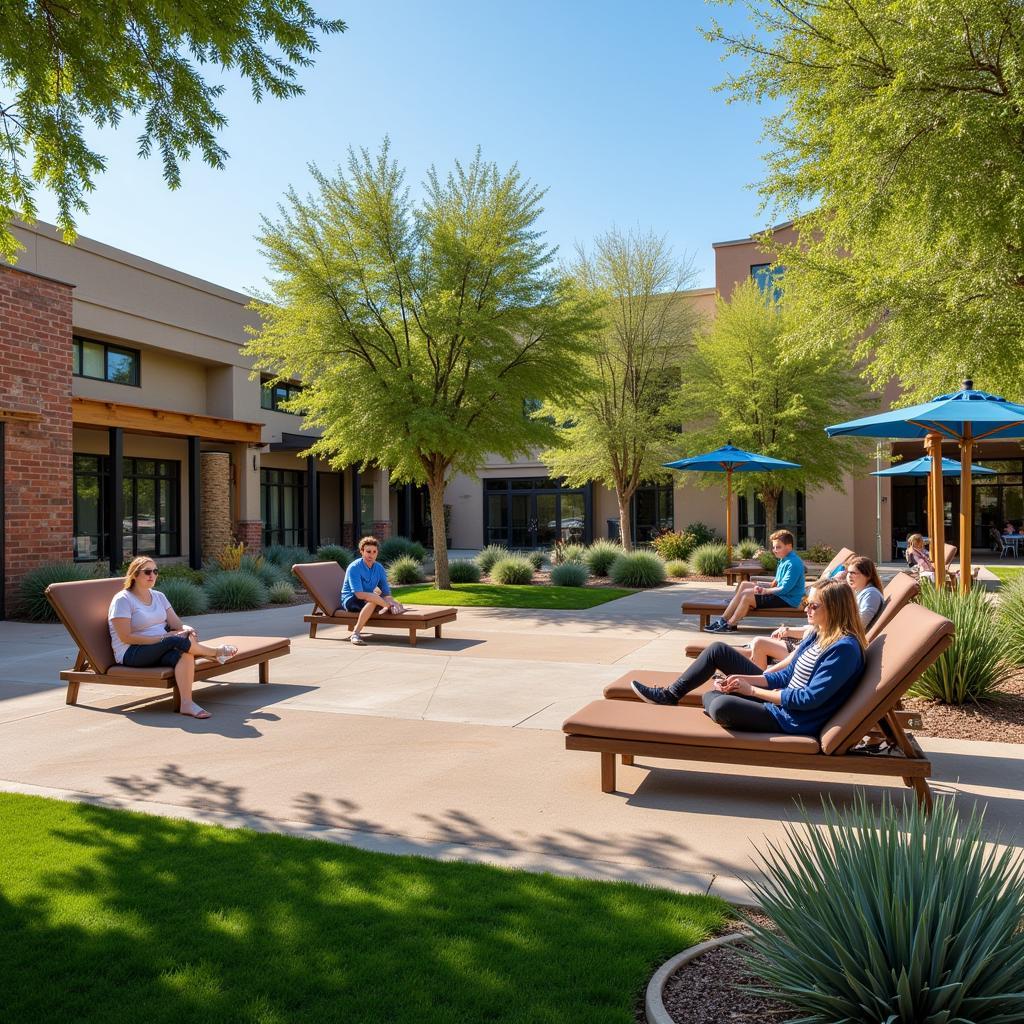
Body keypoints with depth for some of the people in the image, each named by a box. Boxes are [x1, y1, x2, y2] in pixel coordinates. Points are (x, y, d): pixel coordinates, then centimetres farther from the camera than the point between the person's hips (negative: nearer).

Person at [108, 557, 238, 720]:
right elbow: (126, 637, -15)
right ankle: (217, 652, -8)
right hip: (132, 654, -6)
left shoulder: (158, 596, 16)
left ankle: (186, 703, -39)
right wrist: (163, 638, -22)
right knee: (179, 641, -31)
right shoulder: (122, 600, -5)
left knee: (184, 653, -31)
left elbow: (176, 623, 9)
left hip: (159, 650, 6)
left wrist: (186, 629, -17)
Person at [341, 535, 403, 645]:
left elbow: (387, 593, 1)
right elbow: (360, 594, -27)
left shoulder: (379, 568, 2)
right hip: (350, 600, -6)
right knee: (372, 601, -38)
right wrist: (385, 603, -30)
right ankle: (355, 634, -35)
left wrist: (392, 603, -24)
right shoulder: (354, 568, -18)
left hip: (367, 600, 6)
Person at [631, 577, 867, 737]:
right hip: (780, 696, 10)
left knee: (721, 706, -34)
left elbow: (809, 699, -24)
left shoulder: (844, 648, -21)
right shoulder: (817, 635, 7)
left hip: (792, 720, -10)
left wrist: (752, 689, -19)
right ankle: (670, 694, 16)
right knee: (718, 650, 7)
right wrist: (745, 679, -3)